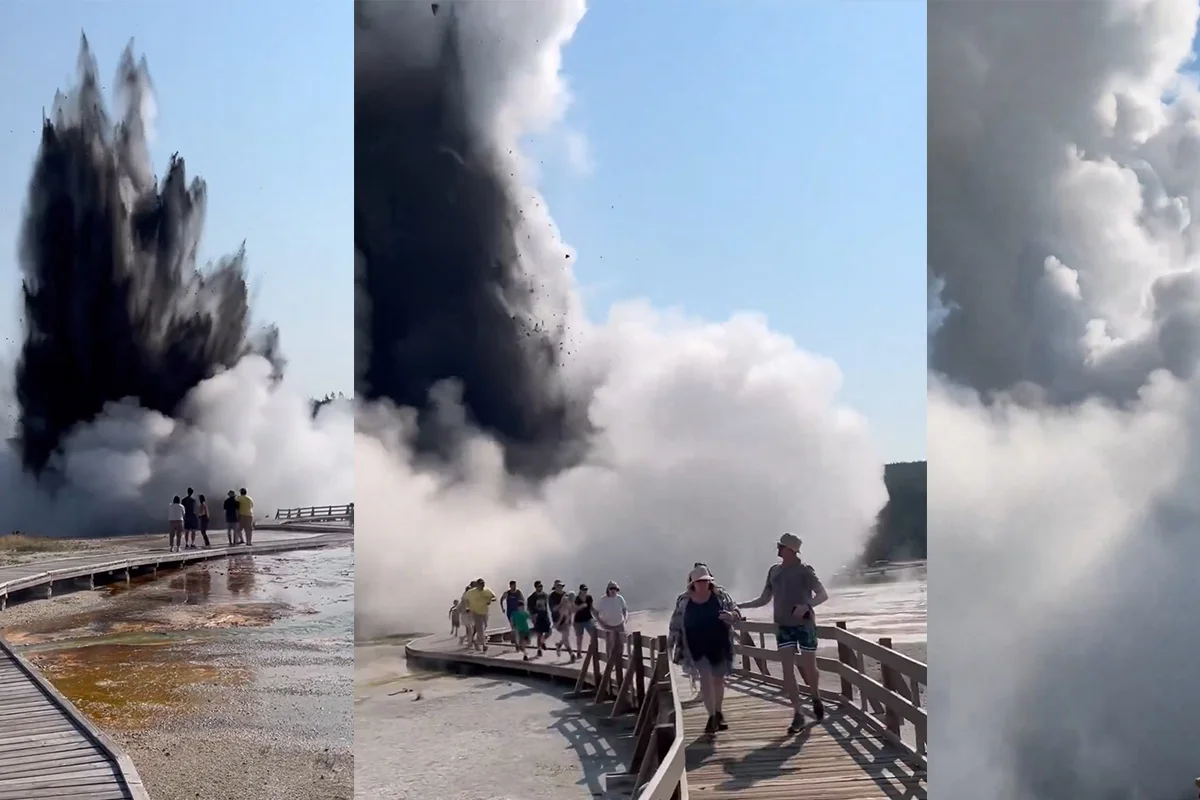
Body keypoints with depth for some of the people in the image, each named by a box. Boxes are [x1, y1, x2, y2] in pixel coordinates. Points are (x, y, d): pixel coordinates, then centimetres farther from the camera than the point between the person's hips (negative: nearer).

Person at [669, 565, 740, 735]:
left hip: (718, 644, 1)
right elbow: (675, 623, 3)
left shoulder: (720, 595, -4)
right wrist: (672, 643, -1)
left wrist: (731, 615, -23)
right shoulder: (684, 601, -4)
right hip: (697, 646, -1)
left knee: (718, 679, 13)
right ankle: (712, 716, -5)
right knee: (706, 678, -13)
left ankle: (718, 712, 32)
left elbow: (736, 611, 0)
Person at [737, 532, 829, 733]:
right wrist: (740, 605, 2)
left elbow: (823, 595, -13)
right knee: (787, 669, -5)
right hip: (783, 626, 4)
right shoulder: (774, 571, 7)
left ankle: (816, 699, 32)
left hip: (805, 624, -4)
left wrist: (806, 605, -31)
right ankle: (798, 714, -2)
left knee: (809, 667, 1)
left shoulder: (804, 571, -9)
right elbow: (764, 599, 13)